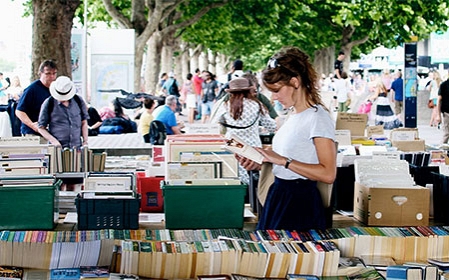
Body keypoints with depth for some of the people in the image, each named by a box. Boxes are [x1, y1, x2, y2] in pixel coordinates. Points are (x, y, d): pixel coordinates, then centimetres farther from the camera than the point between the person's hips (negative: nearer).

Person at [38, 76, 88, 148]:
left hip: (77, 147, 3)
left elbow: (84, 123, 16)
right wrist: (53, 141, -11)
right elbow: (41, 128, 3)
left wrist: (85, 141, 6)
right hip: (57, 148, -2)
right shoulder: (48, 103, -1)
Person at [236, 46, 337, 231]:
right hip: (279, 195, 9)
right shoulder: (294, 115, 11)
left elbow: (328, 174, -24)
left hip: (300, 202, -9)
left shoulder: (318, 117, -15)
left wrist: (283, 160, -24)